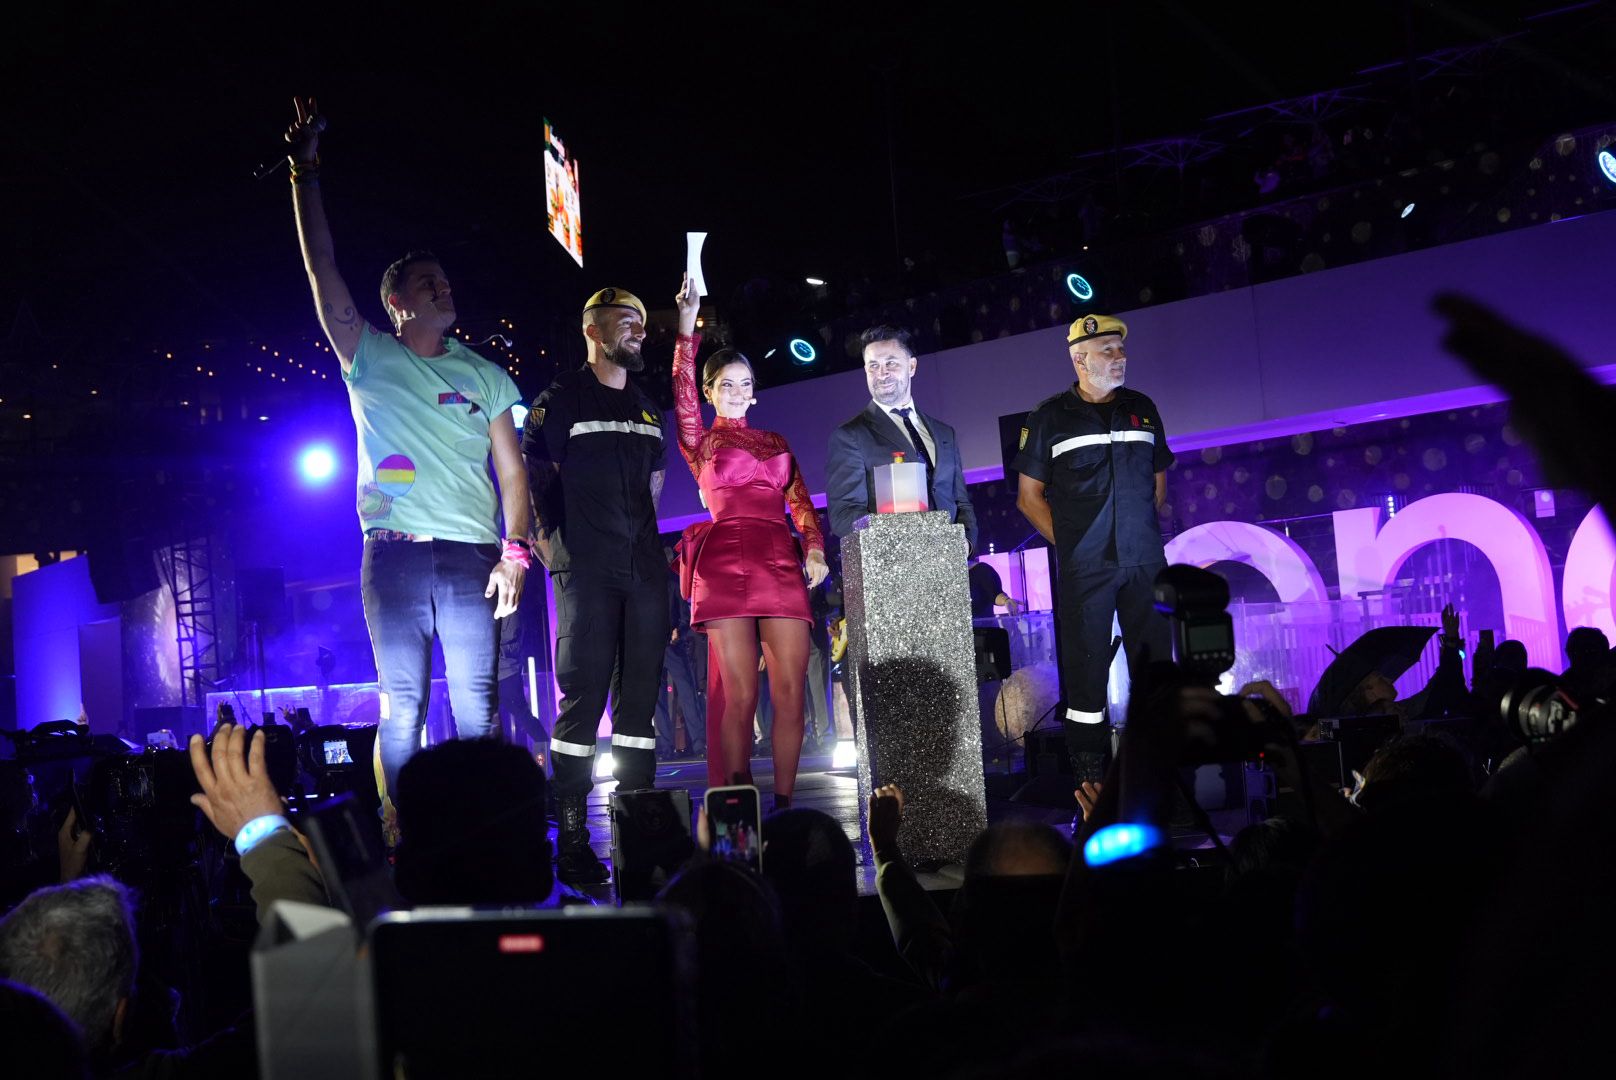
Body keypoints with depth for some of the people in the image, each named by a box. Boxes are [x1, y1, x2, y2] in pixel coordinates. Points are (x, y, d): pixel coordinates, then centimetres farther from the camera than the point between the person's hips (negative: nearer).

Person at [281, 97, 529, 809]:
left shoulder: (484, 376, 13)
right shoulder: (371, 360, 9)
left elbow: (512, 470, 9)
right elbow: (323, 271, 0)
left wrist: (514, 551, -4)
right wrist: (305, 174, -6)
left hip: (473, 558, 1)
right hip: (394, 557, -1)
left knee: (478, 708, -2)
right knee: (402, 708, 0)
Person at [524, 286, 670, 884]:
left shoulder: (646, 407, 20)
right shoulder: (560, 399, 2)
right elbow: (532, 477, 0)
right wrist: (549, 544, -7)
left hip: (644, 570, 6)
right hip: (585, 571, -6)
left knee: (640, 696, 5)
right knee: (582, 697, -8)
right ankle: (571, 840, -4)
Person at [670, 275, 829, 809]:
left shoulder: (777, 443, 22)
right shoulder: (701, 441, 13)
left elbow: (802, 502, 15)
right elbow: (681, 390, -2)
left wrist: (815, 548, -3)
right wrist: (687, 325, -8)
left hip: (782, 564, 3)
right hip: (725, 564, -3)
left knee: (790, 691, -6)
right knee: (740, 694, -9)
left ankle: (784, 805, 0)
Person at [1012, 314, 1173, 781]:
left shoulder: (1142, 409, 12)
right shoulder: (1050, 417, 1)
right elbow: (1029, 495, 3)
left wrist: (1142, 531, 10)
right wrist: (1067, 542, -4)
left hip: (1145, 560, 4)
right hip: (1083, 566, -3)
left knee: (1155, 660, 6)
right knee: (1086, 664, -2)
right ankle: (1088, 773, 4)